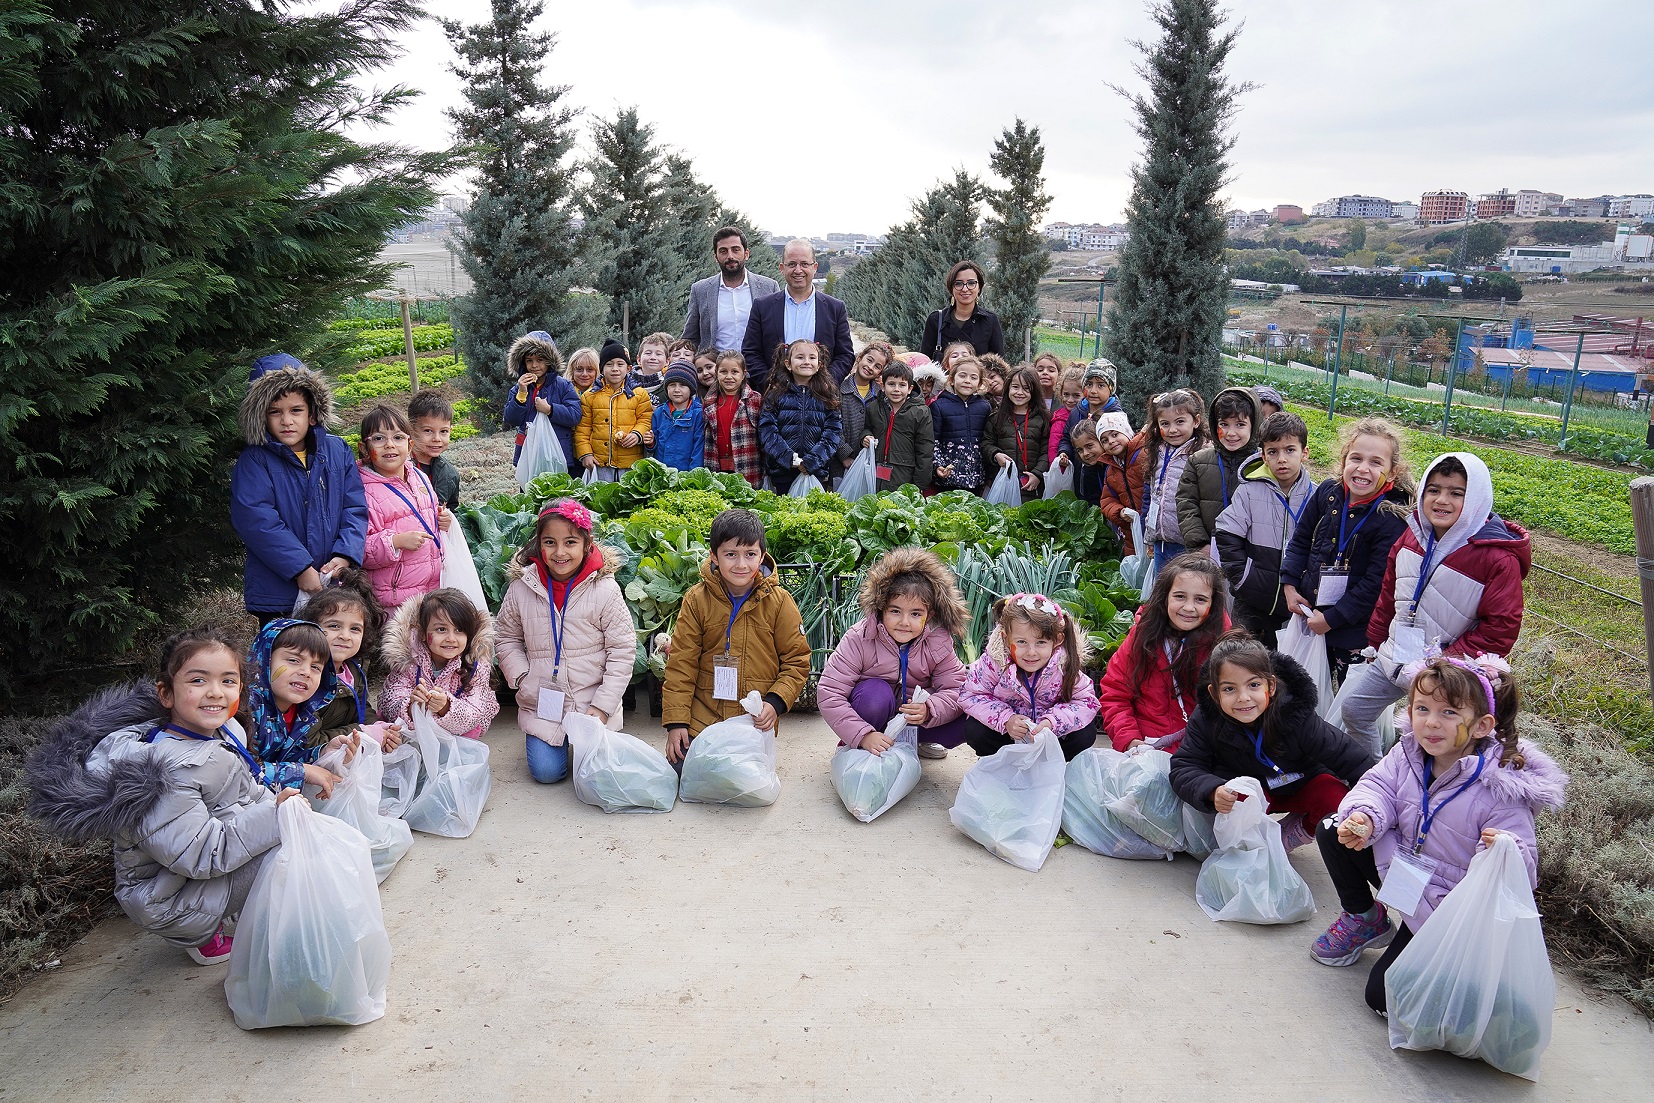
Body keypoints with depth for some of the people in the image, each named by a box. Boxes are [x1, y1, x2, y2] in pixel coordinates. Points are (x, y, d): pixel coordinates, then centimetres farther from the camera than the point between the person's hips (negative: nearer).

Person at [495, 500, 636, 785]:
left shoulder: (604, 588, -12)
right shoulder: (521, 587, -4)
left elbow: (622, 650, -9)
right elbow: (506, 637, 10)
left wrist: (603, 705, -12)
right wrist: (521, 678, -5)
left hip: (593, 704, -1)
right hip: (541, 703, 2)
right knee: (546, 772, -3)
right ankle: (536, 738, 30)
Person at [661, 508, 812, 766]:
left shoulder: (779, 602, -4)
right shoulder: (697, 600, -3)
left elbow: (797, 661, 1)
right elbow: (681, 663, -1)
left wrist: (775, 703, -15)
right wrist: (676, 721, -6)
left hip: (756, 722, 0)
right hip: (702, 716, 1)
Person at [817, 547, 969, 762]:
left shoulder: (937, 642, -14)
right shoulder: (859, 639, -23)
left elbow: (955, 689, -17)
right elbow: (829, 694, -27)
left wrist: (928, 710, -39)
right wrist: (863, 735, -37)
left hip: (913, 718, 3)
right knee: (876, 692, -36)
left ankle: (918, 740, 8)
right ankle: (855, 747, -9)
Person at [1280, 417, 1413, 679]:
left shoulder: (1393, 519, -18)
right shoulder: (1327, 492, -3)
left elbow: (1376, 584, -19)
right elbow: (1300, 541, 11)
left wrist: (1331, 618, -17)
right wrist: (1289, 585, 2)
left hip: (1356, 629, -5)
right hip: (1308, 613, 5)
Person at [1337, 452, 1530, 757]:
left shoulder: (1498, 557, -20)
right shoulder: (1414, 533, 0)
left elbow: (1500, 630, -18)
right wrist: (1374, 642, 14)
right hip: (1393, 657, 7)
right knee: (1353, 709, 16)